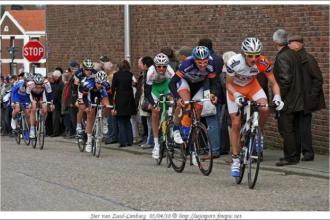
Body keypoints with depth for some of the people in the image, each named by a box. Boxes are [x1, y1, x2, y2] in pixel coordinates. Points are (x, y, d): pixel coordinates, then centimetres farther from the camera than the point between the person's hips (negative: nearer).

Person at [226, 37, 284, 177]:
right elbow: (229, 84, -19)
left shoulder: (263, 63, -28)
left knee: (265, 108, -28)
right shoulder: (234, 62, -33)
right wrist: (237, 96, -36)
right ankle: (236, 160, 7)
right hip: (235, 88, -1)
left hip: (252, 85, 1)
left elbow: (273, 83, -17)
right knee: (236, 124, -5)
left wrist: (277, 97, -35)